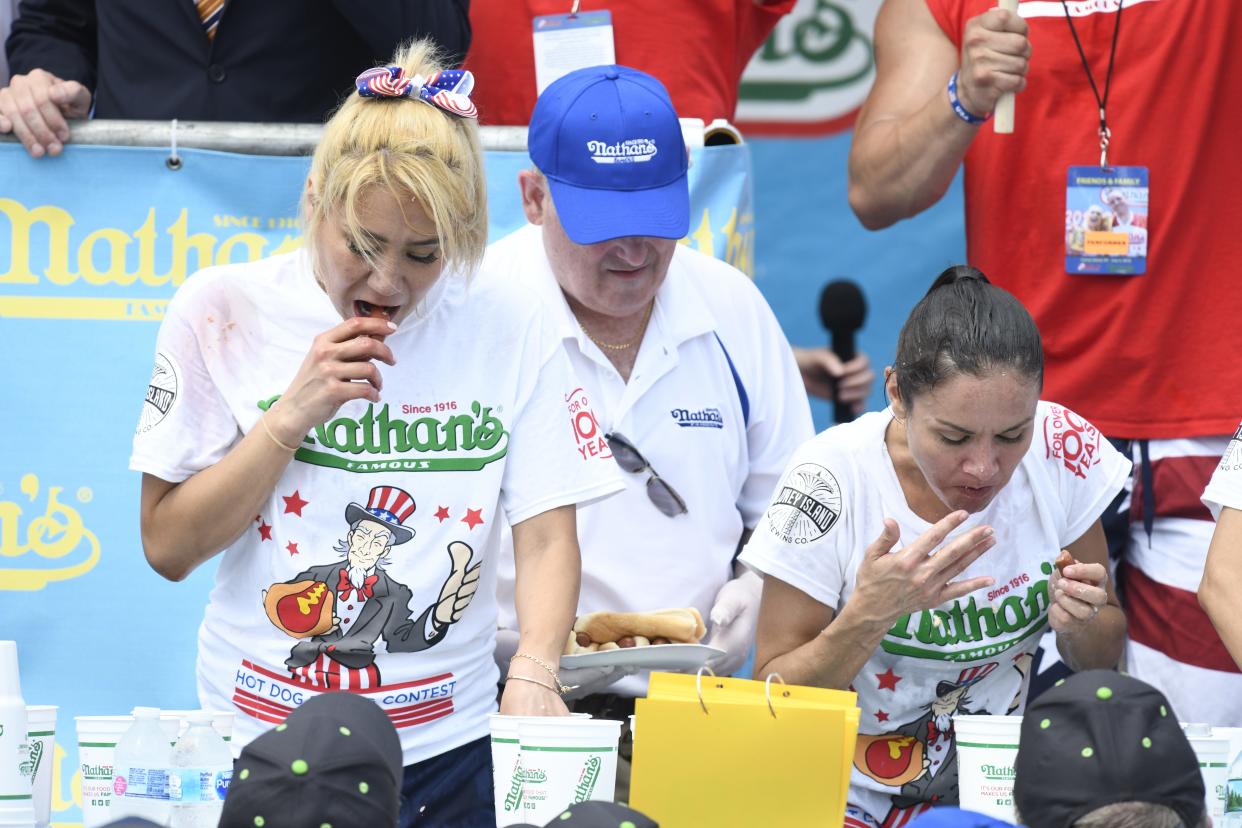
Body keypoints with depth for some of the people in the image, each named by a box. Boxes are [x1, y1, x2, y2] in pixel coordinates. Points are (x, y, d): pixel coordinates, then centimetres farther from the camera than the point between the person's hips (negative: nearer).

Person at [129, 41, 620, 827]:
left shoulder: (510, 326, -2)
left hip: (448, 756, 1)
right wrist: (292, 416, -15)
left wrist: (533, 673, -24)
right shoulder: (224, 312, -4)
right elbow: (169, 548, -5)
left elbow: (547, 535, -6)